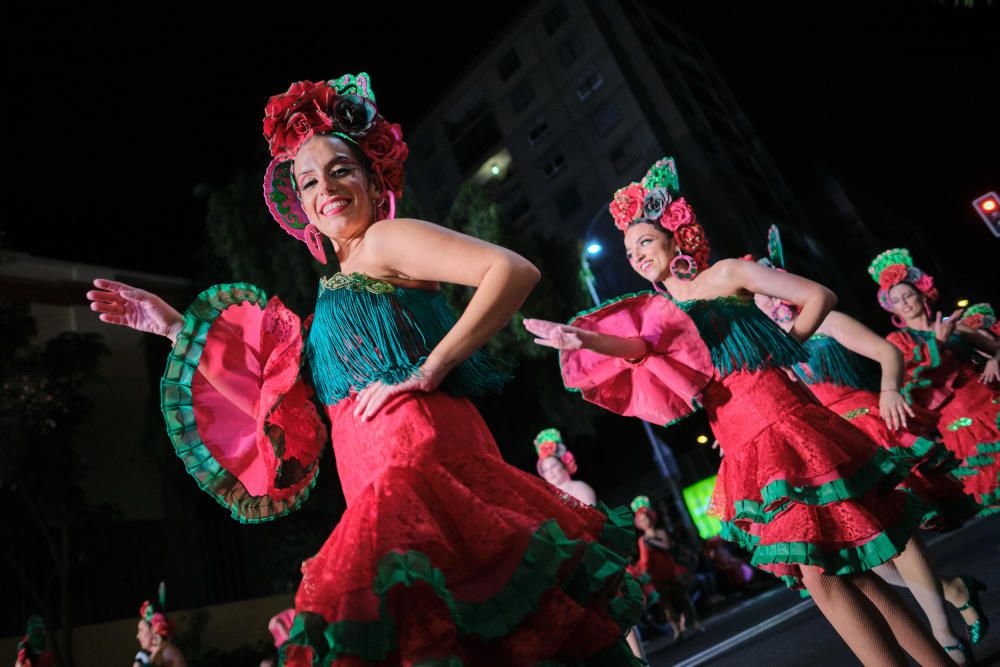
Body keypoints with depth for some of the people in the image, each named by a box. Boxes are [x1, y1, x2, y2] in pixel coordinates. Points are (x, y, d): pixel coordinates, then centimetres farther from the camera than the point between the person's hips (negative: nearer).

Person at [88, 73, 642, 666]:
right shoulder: (335, 292, 25)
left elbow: (515, 270, -13)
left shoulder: (386, 240, 1)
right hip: (381, 487, 7)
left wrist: (429, 370, -16)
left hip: (418, 456, -7)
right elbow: (267, 378, 32)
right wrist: (177, 326, 32)